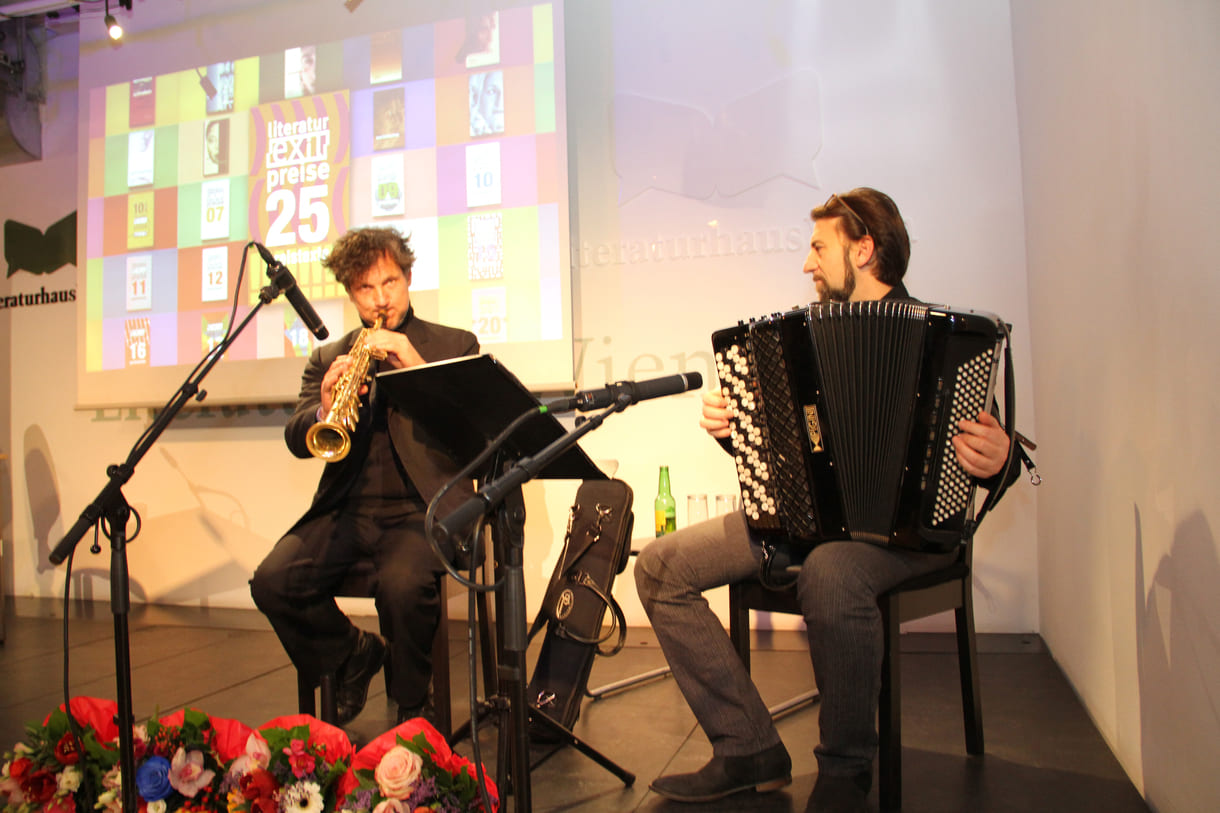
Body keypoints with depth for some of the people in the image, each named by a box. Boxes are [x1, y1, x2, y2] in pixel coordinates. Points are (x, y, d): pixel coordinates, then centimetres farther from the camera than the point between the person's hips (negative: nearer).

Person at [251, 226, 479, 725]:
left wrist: (418, 368, -17)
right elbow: (297, 441, 5)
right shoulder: (328, 358, 17)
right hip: (345, 510, 4)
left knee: (403, 585, -32)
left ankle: (411, 706, -1)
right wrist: (325, 408, -18)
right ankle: (353, 653, 10)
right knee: (272, 582, -20)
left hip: (419, 508, -3)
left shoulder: (454, 345, 10)